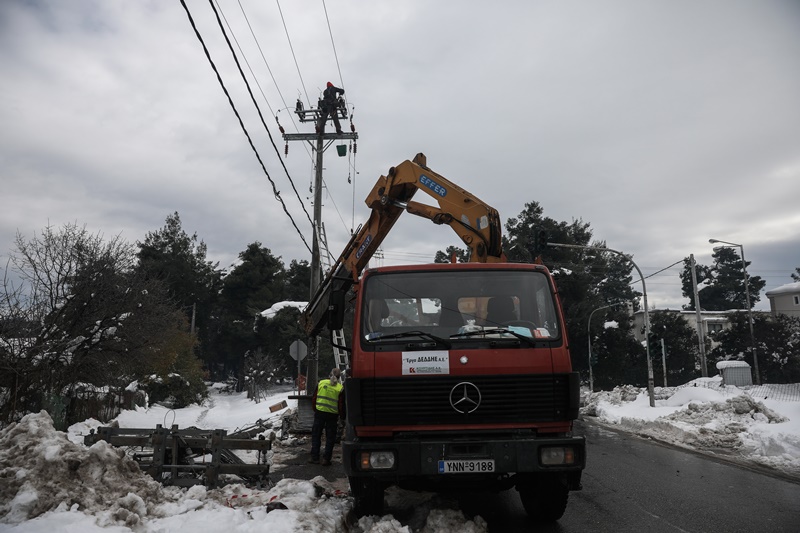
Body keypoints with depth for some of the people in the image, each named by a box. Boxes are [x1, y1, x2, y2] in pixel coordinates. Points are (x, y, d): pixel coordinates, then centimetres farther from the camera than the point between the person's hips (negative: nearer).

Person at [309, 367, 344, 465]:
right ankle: (326, 459, 8)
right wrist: (342, 416, 7)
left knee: (316, 435, 13)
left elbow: (314, 399, 7)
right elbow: (341, 404, -5)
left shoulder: (321, 383, 1)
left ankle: (315, 457, 14)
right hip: (332, 414, -2)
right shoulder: (340, 388, -6)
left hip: (319, 413, 2)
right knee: (330, 437, 9)